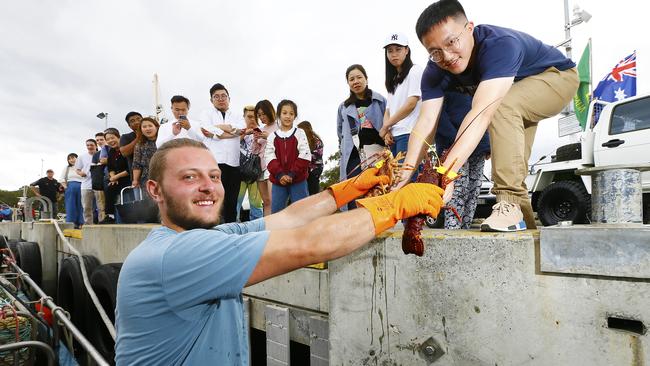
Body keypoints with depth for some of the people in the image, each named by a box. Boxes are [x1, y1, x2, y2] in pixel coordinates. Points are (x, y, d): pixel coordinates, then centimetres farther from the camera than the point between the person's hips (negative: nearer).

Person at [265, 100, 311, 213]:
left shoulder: (300, 133, 2)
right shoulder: (272, 136, 7)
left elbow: (304, 155, -7)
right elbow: (270, 157, -1)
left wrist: (292, 174, -14)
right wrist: (279, 174, -15)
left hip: (298, 180, -2)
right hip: (278, 180, 2)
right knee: (276, 211, 7)